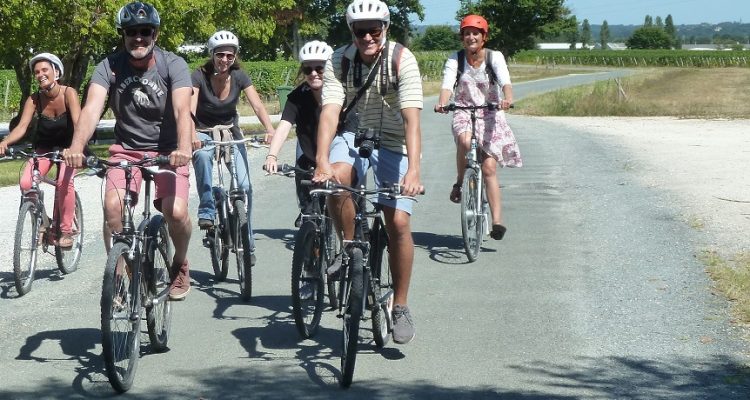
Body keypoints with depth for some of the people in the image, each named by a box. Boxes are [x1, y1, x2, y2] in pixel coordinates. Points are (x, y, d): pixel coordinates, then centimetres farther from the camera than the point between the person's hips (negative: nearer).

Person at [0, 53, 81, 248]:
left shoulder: (69, 93, -23)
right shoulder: (34, 99, -15)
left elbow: (78, 123, -36)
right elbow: (22, 126, -25)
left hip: (67, 146, -3)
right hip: (44, 147, 3)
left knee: (64, 182, -30)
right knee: (26, 183, -21)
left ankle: (66, 230, -13)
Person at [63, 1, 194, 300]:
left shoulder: (173, 65, -15)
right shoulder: (109, 67, -11)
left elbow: (182, 110, -29)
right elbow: (92, 108, -25)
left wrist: (184, 147, -48)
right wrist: (77, 146, -44)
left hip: (167, 151, -1)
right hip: (127, 150, 1)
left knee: (176, 211, -21)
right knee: (113, 206, -23)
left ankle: (180, 264, 11)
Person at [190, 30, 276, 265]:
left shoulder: (239, 77, -12)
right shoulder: (200, 76, -19)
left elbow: (257, 106, -22)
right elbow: (190, 109, -31)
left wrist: (270, 130, -41)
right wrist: (191, 135, -51)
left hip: (231, 133, 2)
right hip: (204, 133, -2)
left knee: (244, 186, -12)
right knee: (202, 154, -39)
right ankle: (207, 210, -28)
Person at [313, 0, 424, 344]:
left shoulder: (402, 60, -20)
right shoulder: (339, 61, -14)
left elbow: (412, 118, -29)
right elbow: (330, 113, -24)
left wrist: (413, 170, -41)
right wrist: (322, 163, -39)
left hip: (392, 143, -1)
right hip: (353, 136, 1)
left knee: (398, 222, -12)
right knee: (336, 179, -33)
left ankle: (400, 307, 3)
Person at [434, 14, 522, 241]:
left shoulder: (494, 57, -6)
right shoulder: (455, 60, -3)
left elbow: (505, 80, -22)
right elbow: (447, 85, -17)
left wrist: (508, 99, -44)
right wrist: (442, 103, -39)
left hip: (490, 114, 0)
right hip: (464, 112, 0)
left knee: (489, 167, -9)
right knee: (465, 140, -35)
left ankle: (497, 220, -6)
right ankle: (459, 182, -8)